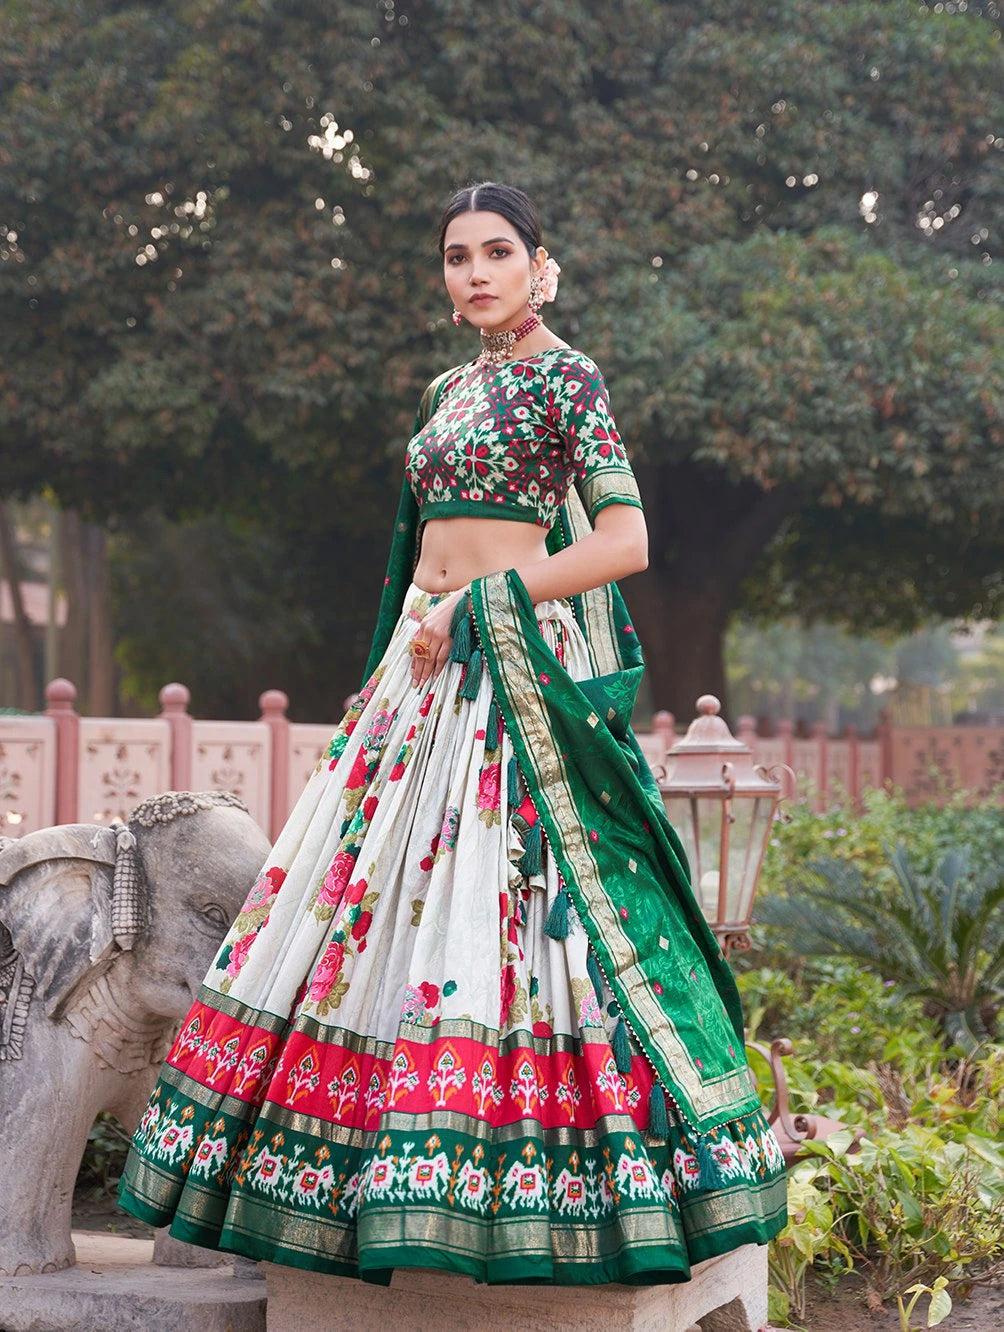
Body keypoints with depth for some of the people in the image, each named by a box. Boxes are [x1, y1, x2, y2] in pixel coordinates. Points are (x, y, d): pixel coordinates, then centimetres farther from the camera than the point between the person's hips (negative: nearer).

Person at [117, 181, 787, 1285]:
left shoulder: (565, 378, -5)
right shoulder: (452, 389, 18)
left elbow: (626, 541, -14)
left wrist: (474, 603, -14)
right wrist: (391, 672, 17)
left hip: (519, 674, -8)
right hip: (430, 668, 8)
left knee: (495, 900, -14)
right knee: (377, 894, 5)